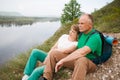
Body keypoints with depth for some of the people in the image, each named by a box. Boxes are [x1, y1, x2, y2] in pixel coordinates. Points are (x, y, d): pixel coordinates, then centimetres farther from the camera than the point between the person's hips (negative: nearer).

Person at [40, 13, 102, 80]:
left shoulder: (95, 37, -20)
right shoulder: (82, 33, 7)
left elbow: (82, 52, -35)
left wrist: (63, 60, -33)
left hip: (90, 63, -7)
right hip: (76, 59, 8)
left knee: (81, 60, -44)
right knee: (53, 54, -5)